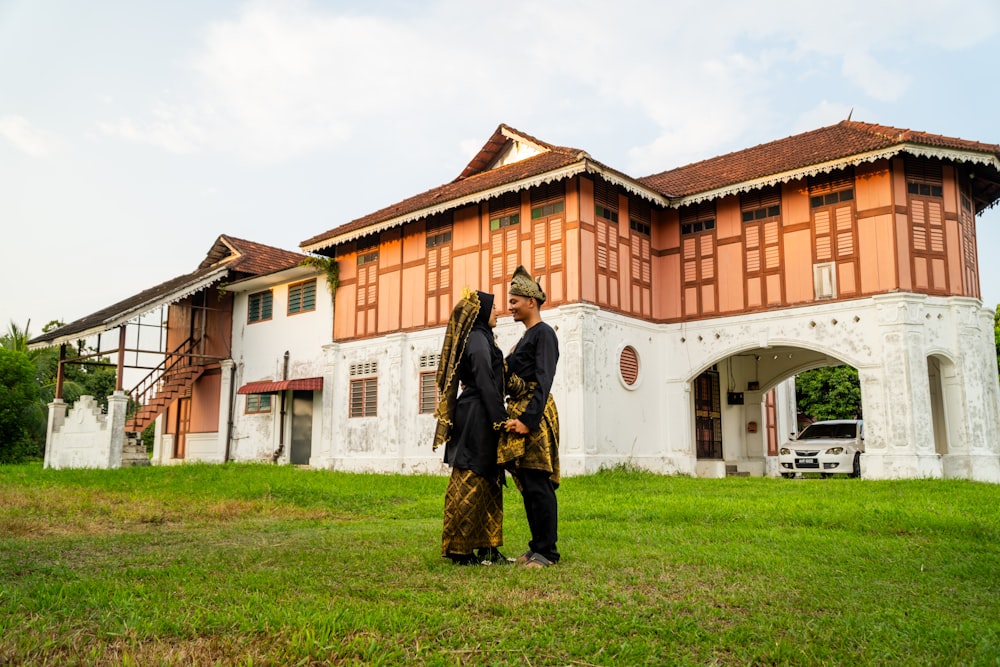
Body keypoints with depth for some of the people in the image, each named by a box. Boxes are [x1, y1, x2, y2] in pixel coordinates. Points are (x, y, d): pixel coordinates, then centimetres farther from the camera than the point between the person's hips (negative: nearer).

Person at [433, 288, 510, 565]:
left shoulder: (479, 337, 19)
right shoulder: (478, 339, -11)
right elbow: (486, 383, -19)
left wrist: (498, 417, 19)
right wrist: (501, 420, -19)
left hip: (474, 416, 10)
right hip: (477, 418, -10)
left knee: (487, 481, 11)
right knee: (471, 481, -5)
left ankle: (485, 547, 16)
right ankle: (459, 549, 2)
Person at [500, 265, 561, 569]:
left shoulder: (544, 333, -7)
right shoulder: (526, 336, 21)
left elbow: (543, 381, -17)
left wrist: (529, 419, -23)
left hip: (535, 415, -10)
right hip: (519, 413, 10)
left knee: (538, 484, -7)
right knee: (527, 484, 11)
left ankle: (547, 552, 0)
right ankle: (537, 545, 19)